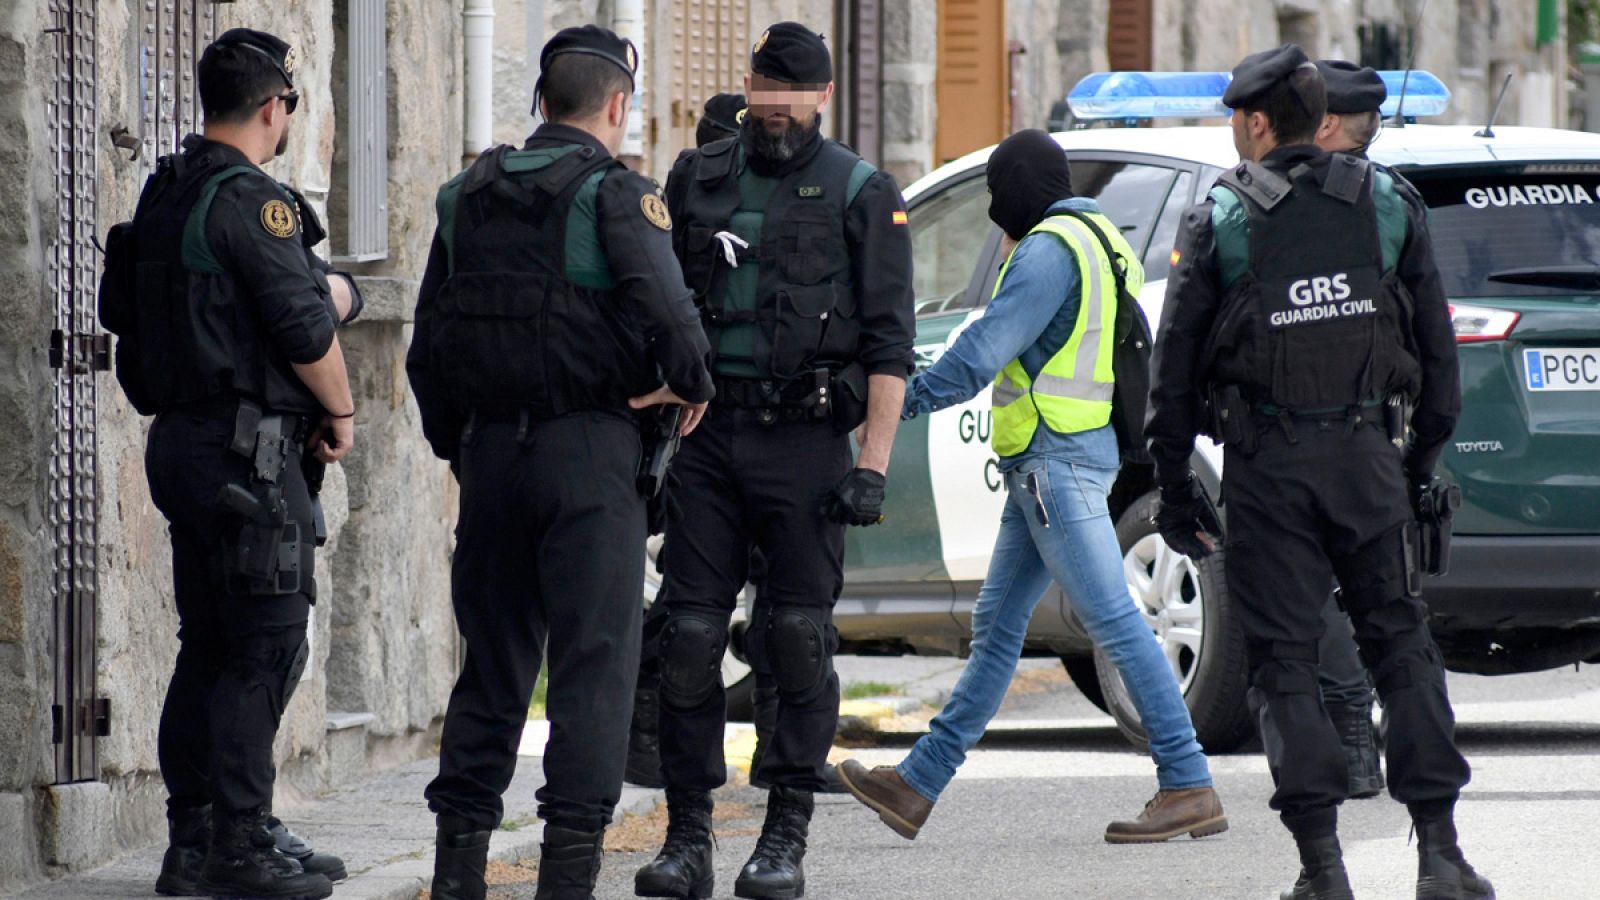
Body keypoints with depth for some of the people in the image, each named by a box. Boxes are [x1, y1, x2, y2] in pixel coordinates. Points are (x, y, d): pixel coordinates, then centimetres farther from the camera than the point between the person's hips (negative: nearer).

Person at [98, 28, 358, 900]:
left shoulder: (166, 194, 13)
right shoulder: (250, 201, -15)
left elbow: (120, 309, 20)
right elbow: (306, 329, -18)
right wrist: (340, 412, -1)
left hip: (179, 437, 9)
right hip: (247, 445, -9)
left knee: (209, 646, 13)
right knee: (266, 646, -6)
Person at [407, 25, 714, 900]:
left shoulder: (469, 196, 12)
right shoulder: (614, 194, -7)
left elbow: (428, 344, 14)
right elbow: (663, 310, -21)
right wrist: (690, 384, -2)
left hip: (490, 452, 6)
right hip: (589, 450, -6)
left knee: (491, 662, 12)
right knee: (594, 662, -2)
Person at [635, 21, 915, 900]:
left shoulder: (860, 194, 3)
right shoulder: (698, 179, 12)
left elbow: (888, 342, -1)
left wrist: (872, 462, -9)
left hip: (804, 441, -3)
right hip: (706, 435, 3)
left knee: (799, 641, -2)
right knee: (689, 637, -2)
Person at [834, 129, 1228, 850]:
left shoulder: (1049, 251, -13)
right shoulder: (1102, 242, 18)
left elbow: (982, 353, -16)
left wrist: (903, 401, -6)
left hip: (1055, 456, -11)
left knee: (1113, 621, -11)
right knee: (997, 625, 11)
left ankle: (1190, 789, -13)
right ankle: (918, 786, 13)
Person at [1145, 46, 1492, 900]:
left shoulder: (1218, 219, -1)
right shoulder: (1388, 204, 6)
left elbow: (1176, 359, 0)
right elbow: (1436, 341, 8)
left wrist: (1173, 486, 6)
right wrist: (1423, 457, 16)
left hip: (1267, 464, -2)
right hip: (1366, 449, 2)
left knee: (1283, 660, 3)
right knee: (1401, 644, 9)